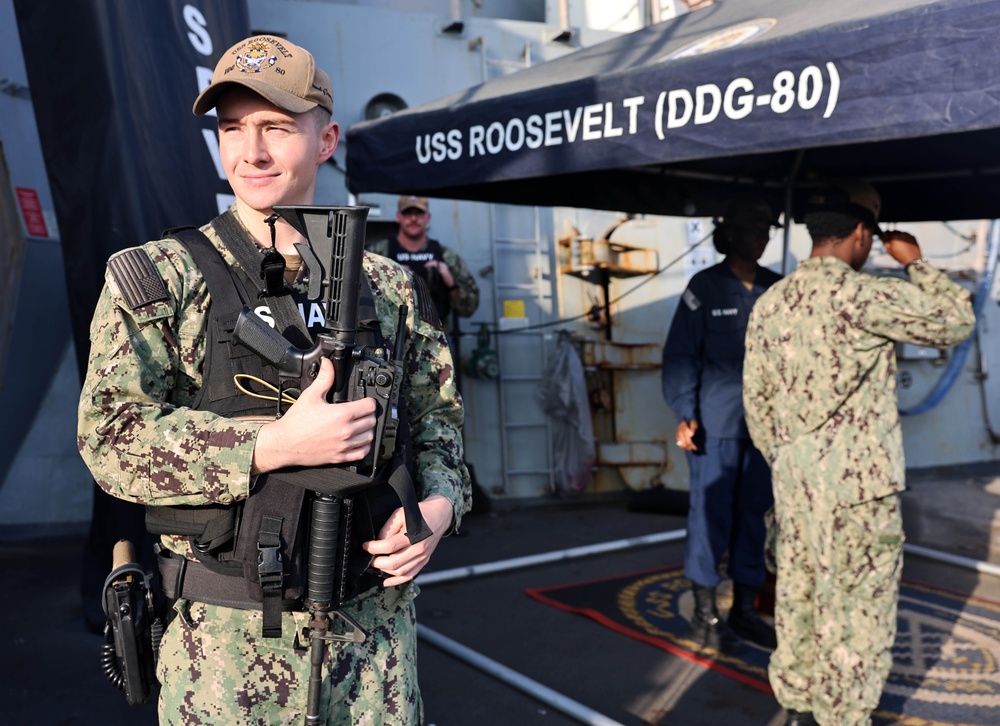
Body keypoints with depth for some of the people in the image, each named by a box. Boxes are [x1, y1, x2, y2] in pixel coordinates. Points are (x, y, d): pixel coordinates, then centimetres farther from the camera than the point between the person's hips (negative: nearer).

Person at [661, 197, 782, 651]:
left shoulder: (776, 288, 6)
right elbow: (680, 355, -5)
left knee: (753, 515, 11)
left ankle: (745, 610, 26)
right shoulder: (705, 287, -4)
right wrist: (684, 413, -13)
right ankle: (704, 616, 17)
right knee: (711, 515, 2)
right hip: (715, 423, -4)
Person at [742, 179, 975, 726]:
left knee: (798, 595, 18)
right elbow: (955, 322, -6)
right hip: (858, 485, -7)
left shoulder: (769, 303, 5)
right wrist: (915, 262, 4)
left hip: (795, 482, 7)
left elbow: (756, 400, 9)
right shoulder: (860, 295, -17)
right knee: (857, 614, 8)